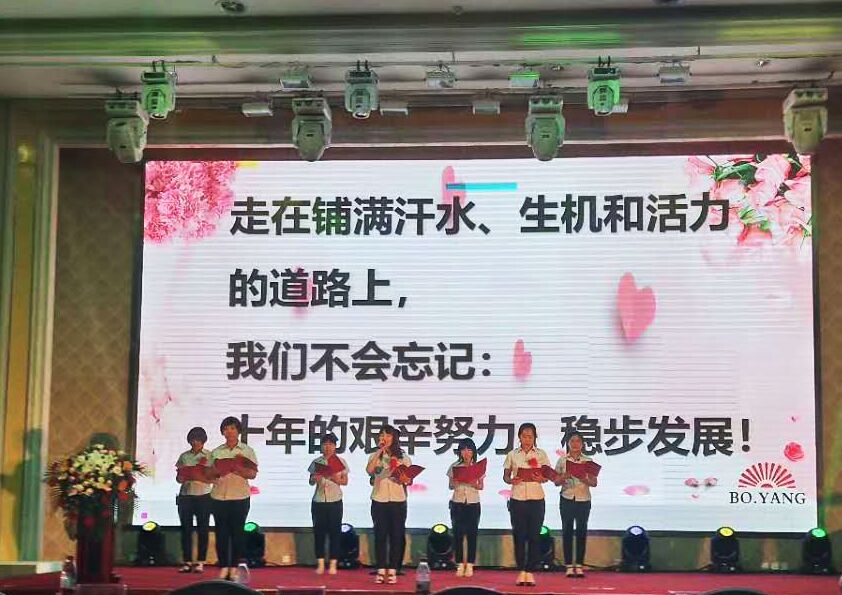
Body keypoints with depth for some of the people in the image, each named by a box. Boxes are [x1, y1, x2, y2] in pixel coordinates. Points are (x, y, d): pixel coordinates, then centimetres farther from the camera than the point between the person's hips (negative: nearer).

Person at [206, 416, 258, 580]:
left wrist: (238, 469, -19)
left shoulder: (247, 451, 5)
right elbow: (208, 474, 11)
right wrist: (217, 471, -10)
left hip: (240, 497, -2)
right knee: (221, 532, 1)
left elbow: (253, 474, -2)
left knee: (237, 532, 0)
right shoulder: (216, 452, 12)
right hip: (219, 497, 2)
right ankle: (223, 567, 8)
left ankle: (234, 568, 7)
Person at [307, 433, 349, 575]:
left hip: (335, 501, -2)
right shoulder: (316, 462, 7)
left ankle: (333, 565, 5)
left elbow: (345, 481, 2)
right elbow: (311, 481, 8)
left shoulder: (340, 461, 3)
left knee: (334, 532, 0)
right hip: (318, 501, 2)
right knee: (319, 532, 2)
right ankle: (320, 564, 8)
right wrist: (315, 479, -14)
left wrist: (335, 479, -17)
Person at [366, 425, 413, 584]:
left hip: (398, 501, 0)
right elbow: (369, 471, -15)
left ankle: (392, 571, 7)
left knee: (396, 535, 1)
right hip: (379, 500, 0)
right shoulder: (375, 456, 5)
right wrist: (379, 451, -14)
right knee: (380, 535, 2)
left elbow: (410, 480, 3)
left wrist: (404, 479, -19)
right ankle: (381, 570, 8)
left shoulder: (403, 457, 6)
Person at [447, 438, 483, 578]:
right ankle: (460, 565, 6)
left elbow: (481, 487, 4)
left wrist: (475, 485, -17)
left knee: (472, 534, -1)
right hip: (457, 503, 0)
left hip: (473, 503, 0)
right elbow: (450, 486, 6)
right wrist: (454, 483, -16)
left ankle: (470, 565, 4)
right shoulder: (454, 466, 5)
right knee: (458, 534, 0)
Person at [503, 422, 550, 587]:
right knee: (519, 535, 1)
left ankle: (530, 572, 6)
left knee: (534, 535, 0)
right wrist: (512, 480, -15)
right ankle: (521, 571, 9)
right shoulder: (512, 455, 6)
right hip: (517, 499, 0)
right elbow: (505, 476, 6)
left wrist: (541, 479, -19)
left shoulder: (541, 454, 5)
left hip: (536, 499, 0)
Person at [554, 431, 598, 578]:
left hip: (583, 500, 0)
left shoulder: (588, 461, 4)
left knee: (582, 531, 1)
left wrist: (585, 480, -19)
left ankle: (579, 565, 6)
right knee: (567, 531, 0)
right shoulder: (562, 461, 5)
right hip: (567, 499, 0)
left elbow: (594, 483, 1)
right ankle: (569, 566, 4)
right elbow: (556, 482, 5)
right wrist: (564, 477, -16)